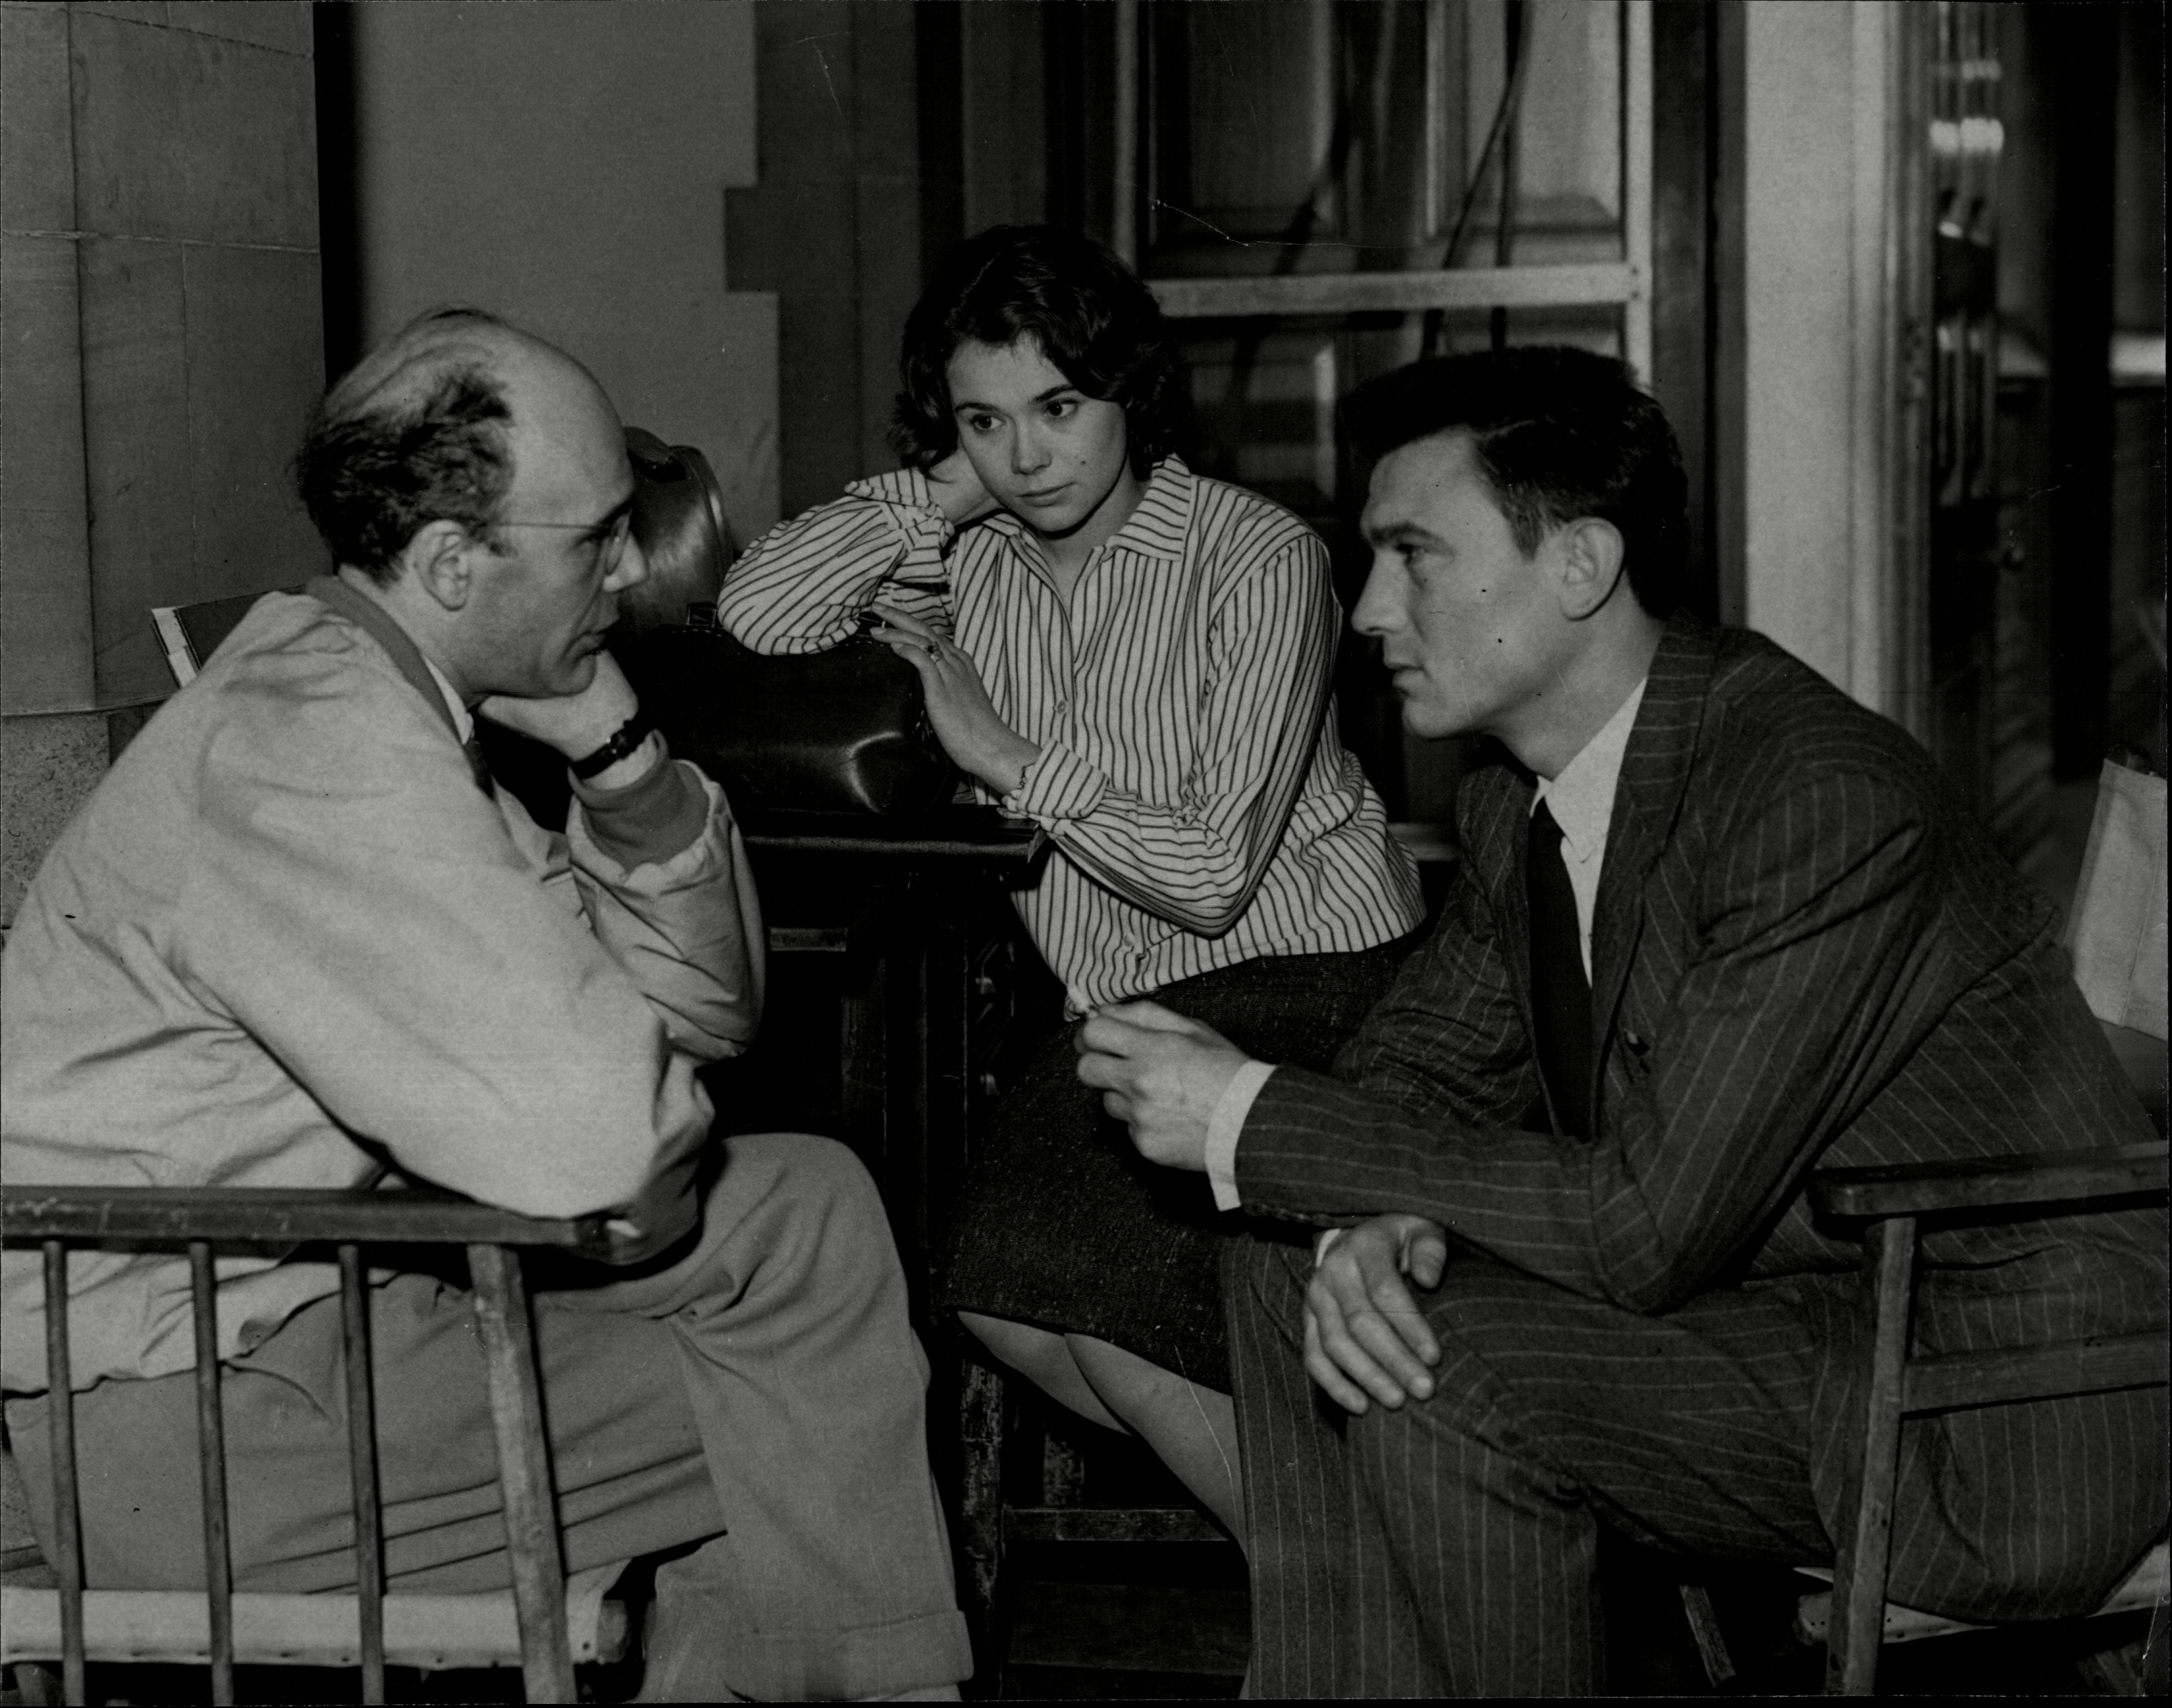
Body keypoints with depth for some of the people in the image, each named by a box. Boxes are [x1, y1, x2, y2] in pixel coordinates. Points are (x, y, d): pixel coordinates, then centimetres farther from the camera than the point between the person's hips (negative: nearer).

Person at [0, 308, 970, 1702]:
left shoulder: (368, 688, 10)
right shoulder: (322, 753, -23)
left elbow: (710, 1014, 13)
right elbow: (592, 1147, -32)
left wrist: (619, 756, -4)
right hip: (184, 1411, -10)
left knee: (808, 1211, 9)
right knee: (805, 1429, -6)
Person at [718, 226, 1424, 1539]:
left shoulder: (1261, 561, -11)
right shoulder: (971, 552, 4)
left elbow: (1213, 874, -17)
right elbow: (752, 617, -12)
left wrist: (1006, 755, -14)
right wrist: (948, 490, -11)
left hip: (1305, 978, -6)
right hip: (1121, 1010, 6)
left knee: (1062, 1279, -21)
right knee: (1003, 1297, -16)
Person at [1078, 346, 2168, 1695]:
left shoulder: (1824, 803, -25)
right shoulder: (1526, 795, 3)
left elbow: (1648, 1228, -27)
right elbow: (1425, 1059, 11)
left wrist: (1256, 1124, -20)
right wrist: (1375, 1227, -15)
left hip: (2004, 1422, -9)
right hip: (1790, 1295, 9)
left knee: (1440, 1376, -23)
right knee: (1298, 1279, 1)